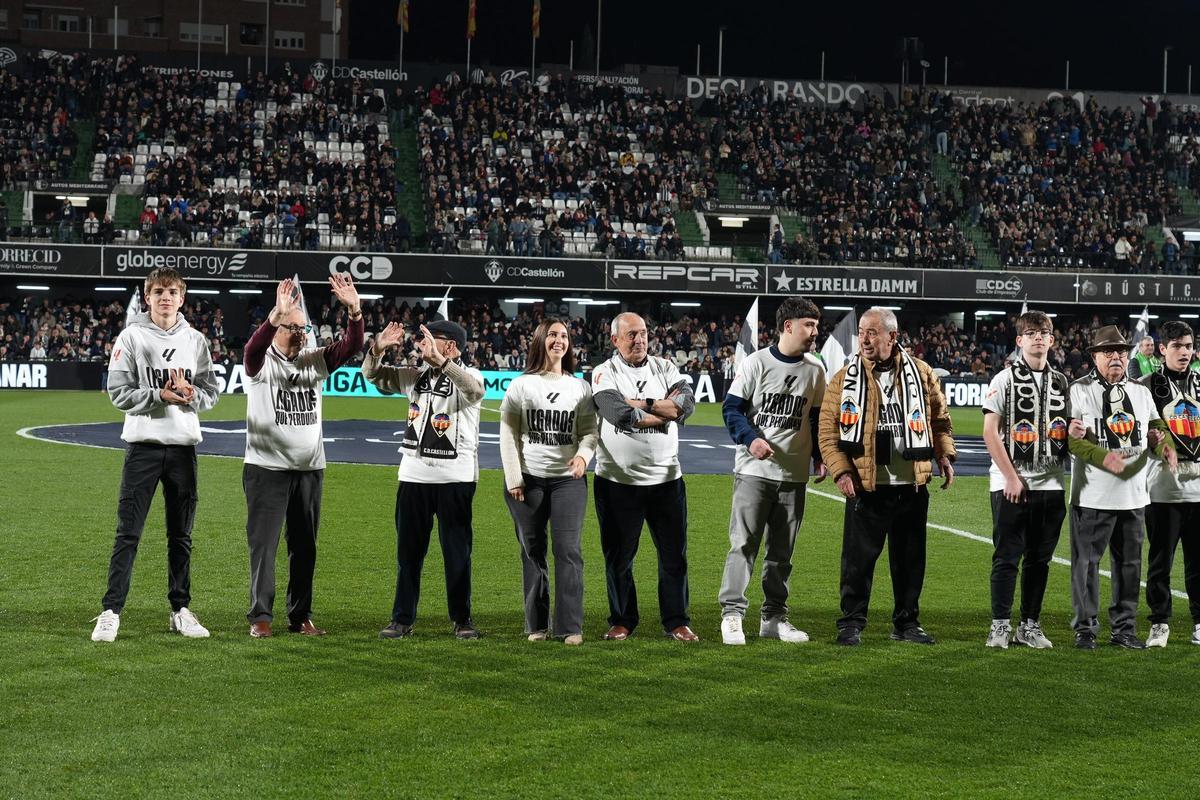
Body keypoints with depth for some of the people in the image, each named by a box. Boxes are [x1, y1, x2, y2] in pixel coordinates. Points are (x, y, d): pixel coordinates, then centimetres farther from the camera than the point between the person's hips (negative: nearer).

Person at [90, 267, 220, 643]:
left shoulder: (195, 340, 7)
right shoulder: (132, 337, -1)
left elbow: (211, 393, 7)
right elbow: (119, 392, -6)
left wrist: (189, 395, -14)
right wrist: (160, 395, -18)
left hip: (184, 445, 3)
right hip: (143, 444, -3)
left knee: (181, 534, 10)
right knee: (128, 533, -4)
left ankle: (181, 610, 18)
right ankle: (111, 611, -1)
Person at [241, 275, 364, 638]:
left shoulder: (315, 361, 8)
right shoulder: (261, 362, -5)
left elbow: (351, 346, -4)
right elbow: (254, 347, -28)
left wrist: (354, 310, -22)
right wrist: (277, 314, -45)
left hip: (310, 469, 5)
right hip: (267, 468, -5)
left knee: (305, 546, 9)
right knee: (263, 543, -3)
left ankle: (301, 616, 17)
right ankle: (260, 616, 3)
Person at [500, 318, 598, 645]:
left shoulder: (580, 387, 9)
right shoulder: (521, 386, 5)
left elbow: (590, 430, 7)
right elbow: (508, 434, 3)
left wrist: (583, 454, -15)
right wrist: (513, 478, -4)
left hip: (568, 479, 0)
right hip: (528, 479, 0)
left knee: (568, 550, -7)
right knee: (532, 551, 4)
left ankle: (571, 626, -6)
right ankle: (537, 625, 11)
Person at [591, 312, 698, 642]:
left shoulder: (665, 369, 7)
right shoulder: (604, 374, -3)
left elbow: (687, 403, -10)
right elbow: (619, 415, -21)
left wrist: (642, 404, -16)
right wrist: (666, 411, -11)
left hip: (666, 477, 2)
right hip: (618, 479, -2)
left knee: (674, 553, 5)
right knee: (618, 555, 7)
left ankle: (677, 622, 14)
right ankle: (622, 621, 20)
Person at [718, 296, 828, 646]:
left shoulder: (815, 369, 8)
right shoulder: (755, 363, -5)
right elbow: (731, 407, -5)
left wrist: (820, 456, 9)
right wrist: (750, 439, -20)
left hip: (794, 474, 4)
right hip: (754, 470, -4)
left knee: (782, 549, 9)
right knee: (744, 543, -8)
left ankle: (774, 617, 16)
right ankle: (732, 613, -4)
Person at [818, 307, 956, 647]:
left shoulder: (921, 374, 6)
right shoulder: (844, 379, 0)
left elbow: (939, 418, 17)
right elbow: (828, 430, -1)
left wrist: (945, 454, 4)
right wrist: (841, 471, -11)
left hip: (912, 487, 2)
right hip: (865, 487, -2)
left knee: (910, 558, 10)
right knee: (859, 558, -1)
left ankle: (907, 623, 21)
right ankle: (851, 623, 10)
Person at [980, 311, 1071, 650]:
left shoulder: (1061, 383, 12)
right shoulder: (1005, 379, -3)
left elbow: (1069, 431, 18)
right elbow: (990, 432, -7)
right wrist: (1011, 477, -12)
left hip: (1051, 483, 5)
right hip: (1010, 483, -4)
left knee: (1039, 558, 8)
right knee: (1007, 557, -3)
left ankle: (1030, 625, 16)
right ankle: (1000, 625, 3)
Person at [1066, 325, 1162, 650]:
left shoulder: (1141, 393, 14)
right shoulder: (1079, 391, -2)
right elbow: (1070, 439, -10)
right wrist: (1102, 456, -22)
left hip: (1133, 495, 5)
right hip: (1092, 497, -5)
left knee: (1129, 562, 9)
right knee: (1087, 561, -2)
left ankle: (1124, 627, 18)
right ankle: (1085, 628, 6)